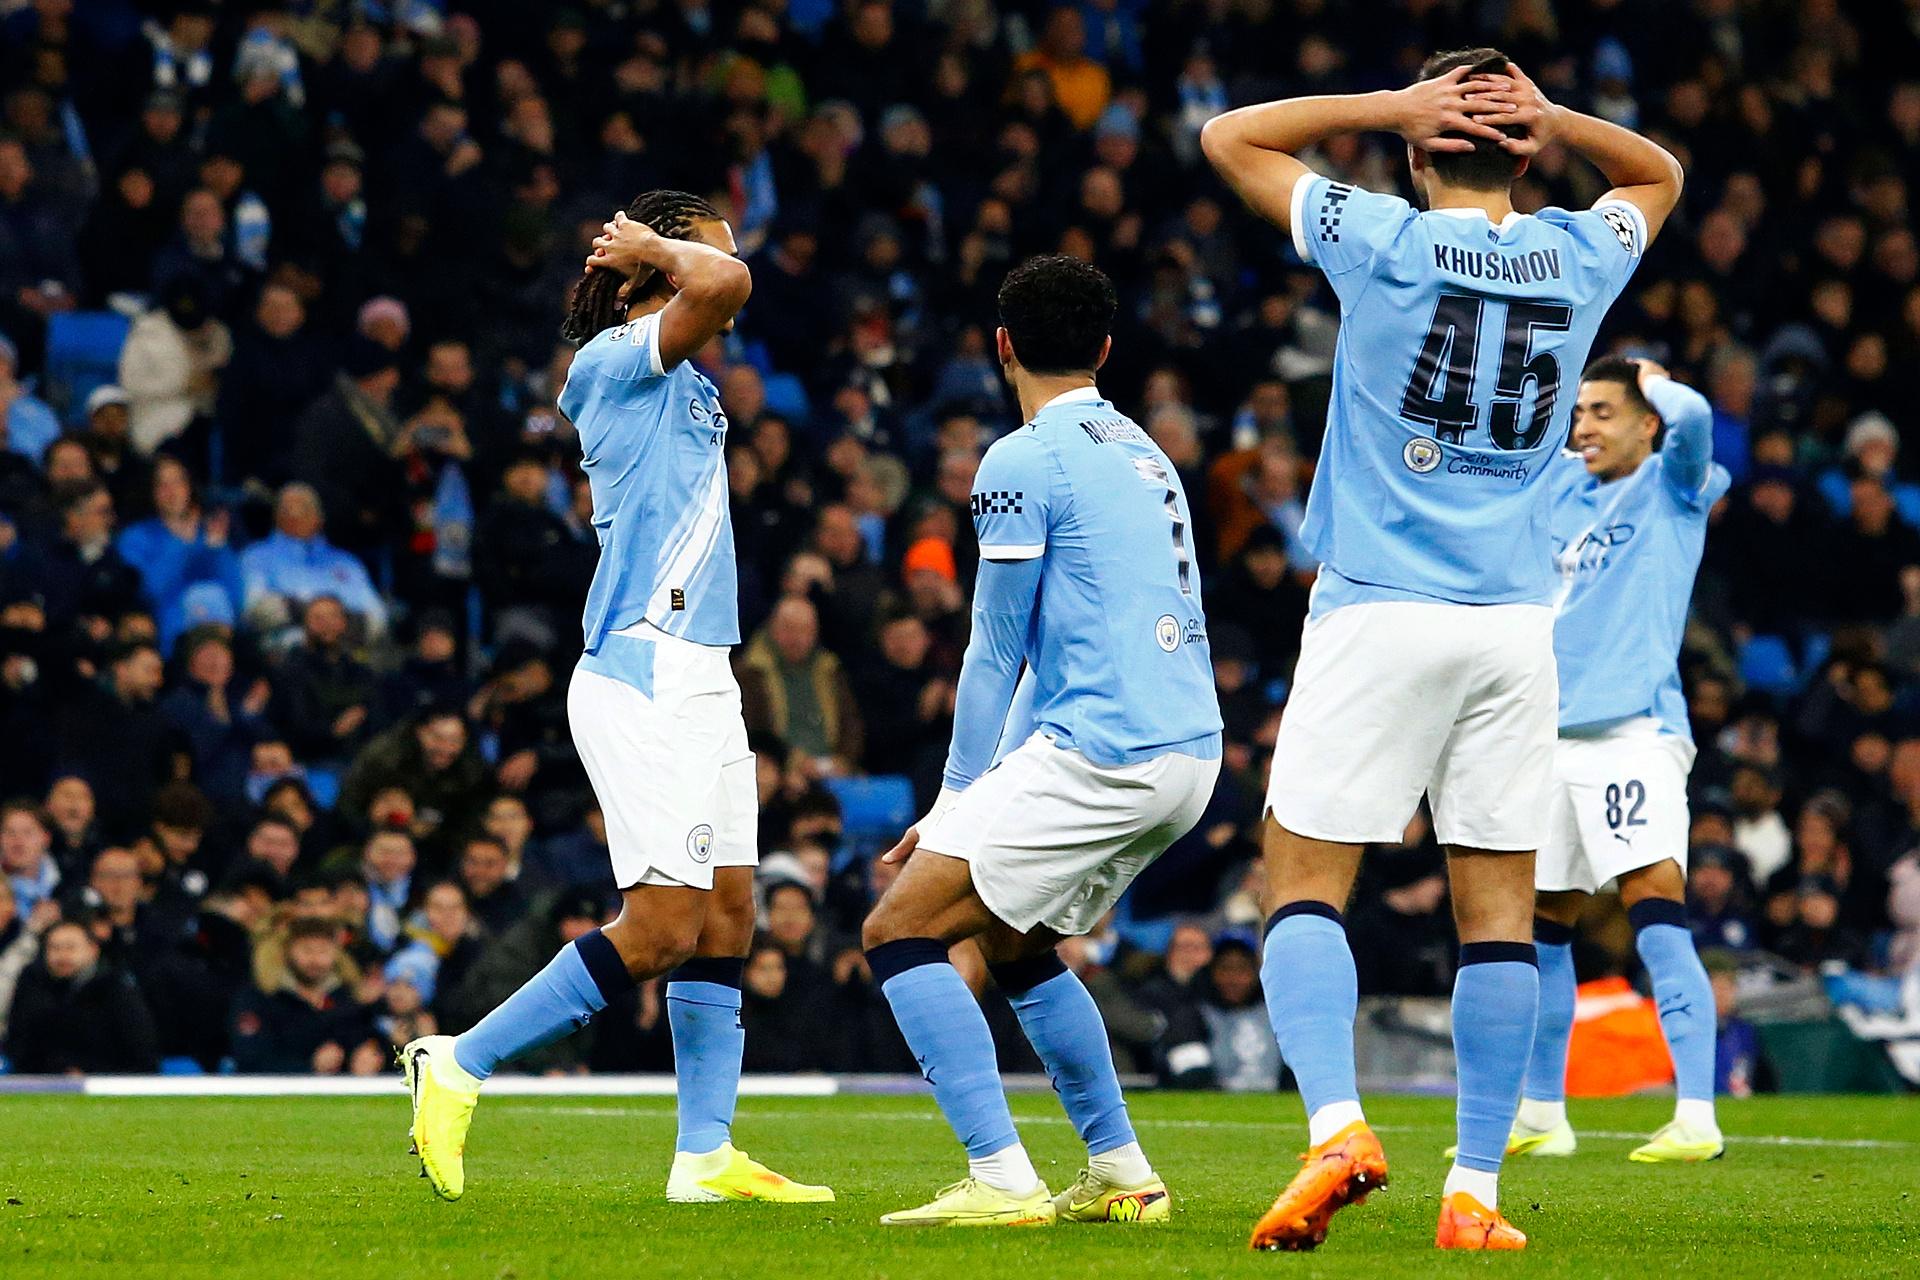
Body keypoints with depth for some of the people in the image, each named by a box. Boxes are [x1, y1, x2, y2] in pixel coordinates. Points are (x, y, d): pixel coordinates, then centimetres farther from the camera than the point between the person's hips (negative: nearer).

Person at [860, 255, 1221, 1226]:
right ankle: (1121, 1177, 22)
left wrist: (958, 798, 8)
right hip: (1189, 752, 9)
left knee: (899, 932, -6)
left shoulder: (1023, 462, -6)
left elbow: (995, 655, -3)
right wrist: (973, 808, 23)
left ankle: (1001, 1180, -16)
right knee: (1011, 939, 25)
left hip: (1103, 754, -9)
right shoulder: (1142, 454, 20)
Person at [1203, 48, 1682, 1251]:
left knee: (1305, 881, 2)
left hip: (1380, 611, -3)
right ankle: (1475, 1194, 1)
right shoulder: (1579, 259, 5)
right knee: (1500, 904, 5)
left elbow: (1230, 137, 8)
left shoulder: (1388, 245, -5)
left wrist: (1391, 104, 2)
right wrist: (1556, 121, 9)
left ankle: (1339, 1126, -18)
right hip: (1515, 621, 3)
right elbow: (1661, 176, 28)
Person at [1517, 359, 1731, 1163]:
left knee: (1657, 918, -16)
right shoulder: (1560, 485, 16)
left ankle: (1696, 1119, -21)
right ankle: (1540, 1114, 22)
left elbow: (1690, 416, -20)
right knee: (1542, 927, 11)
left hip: (1635, 728, -7)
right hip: (1554, 729, 7)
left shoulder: (1673, 486, -1)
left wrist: (1652, 380, -2)